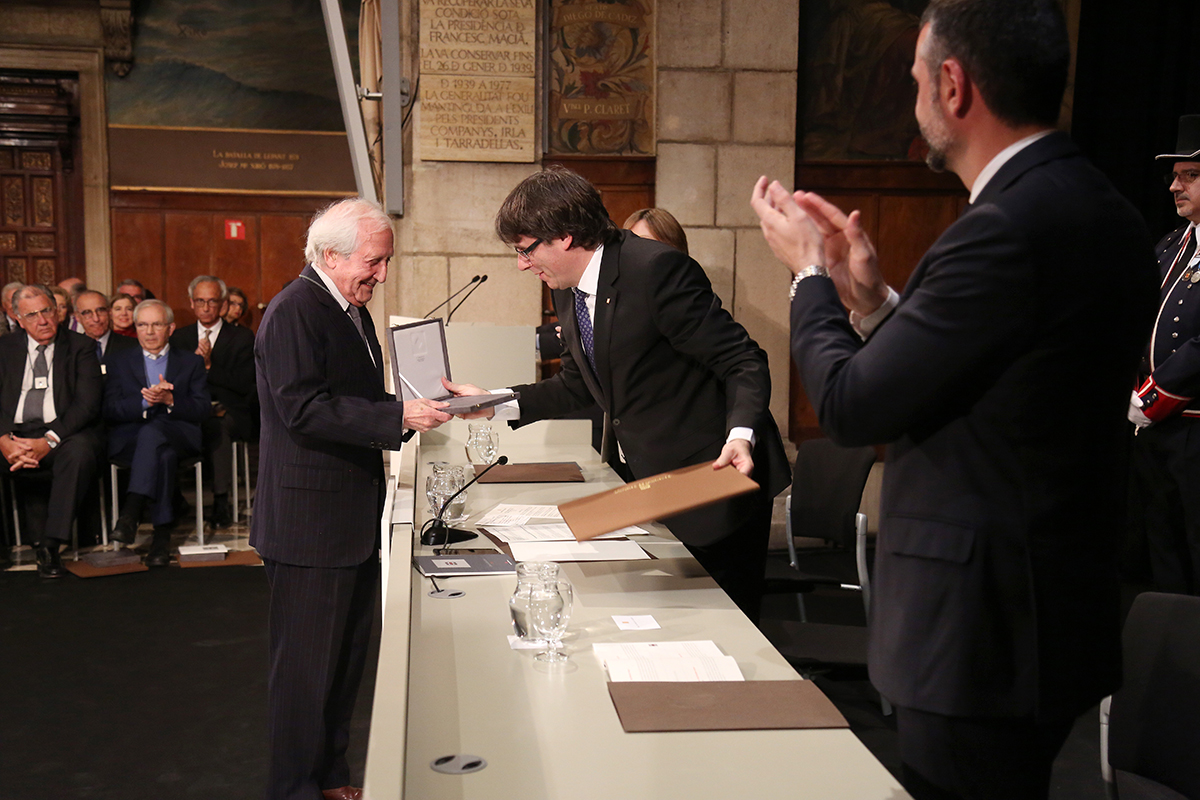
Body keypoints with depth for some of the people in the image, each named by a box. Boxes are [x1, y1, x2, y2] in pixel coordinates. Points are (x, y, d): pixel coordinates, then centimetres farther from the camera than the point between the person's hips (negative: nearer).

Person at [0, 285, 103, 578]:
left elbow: (87, 404, -5)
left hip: (63, 433, -3)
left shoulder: (80, 347, 6)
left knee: (79, 450, -35)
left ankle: (51, 544, -32)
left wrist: (48, 441, -19)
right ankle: (40, 543, -15)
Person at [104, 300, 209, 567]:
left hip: (180, 436, -1)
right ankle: (162, 532, -43)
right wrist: (144, 401, -13)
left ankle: (130, 513, -49)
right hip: (128, 438, 1)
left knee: (151, 432, -40)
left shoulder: (191, 362, 20)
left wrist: (170, 400, -13)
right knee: (164, 453, -38)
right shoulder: (121, 361, 22)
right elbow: (110, 410, 6)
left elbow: (201, 411, 6)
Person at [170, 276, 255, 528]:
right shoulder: (180, 338, 18)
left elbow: (245, 385, -4)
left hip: (230, 413, -2)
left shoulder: (242, 338, 8)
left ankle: (221, 500, -29)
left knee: (218, 426, -38)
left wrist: (209, 366, -12)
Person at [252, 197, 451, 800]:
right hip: (311, 522, -10)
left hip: (354, 519, 10)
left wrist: (416, 406, 5)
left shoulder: (353, 312, 15)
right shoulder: (293, 312, -16)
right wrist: (397, 417, -27)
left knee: (345, 659, 18)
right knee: (307, 665, 1)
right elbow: (305, 409, -25)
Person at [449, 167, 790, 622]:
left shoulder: (656, 268, -21)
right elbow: (577, 387, 17)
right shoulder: (567, 290, 6)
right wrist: (494, 404, 8)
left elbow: (744, 363, -20)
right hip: (645, 482, 8)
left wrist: (740, 436, -36)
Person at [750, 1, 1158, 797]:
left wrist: (810, 272, -4)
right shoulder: (1096, 209, 6)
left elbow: (851, 405, -19)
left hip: (982, 634, -9)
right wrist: (873, 300, 9)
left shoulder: (1008, 227, -24)